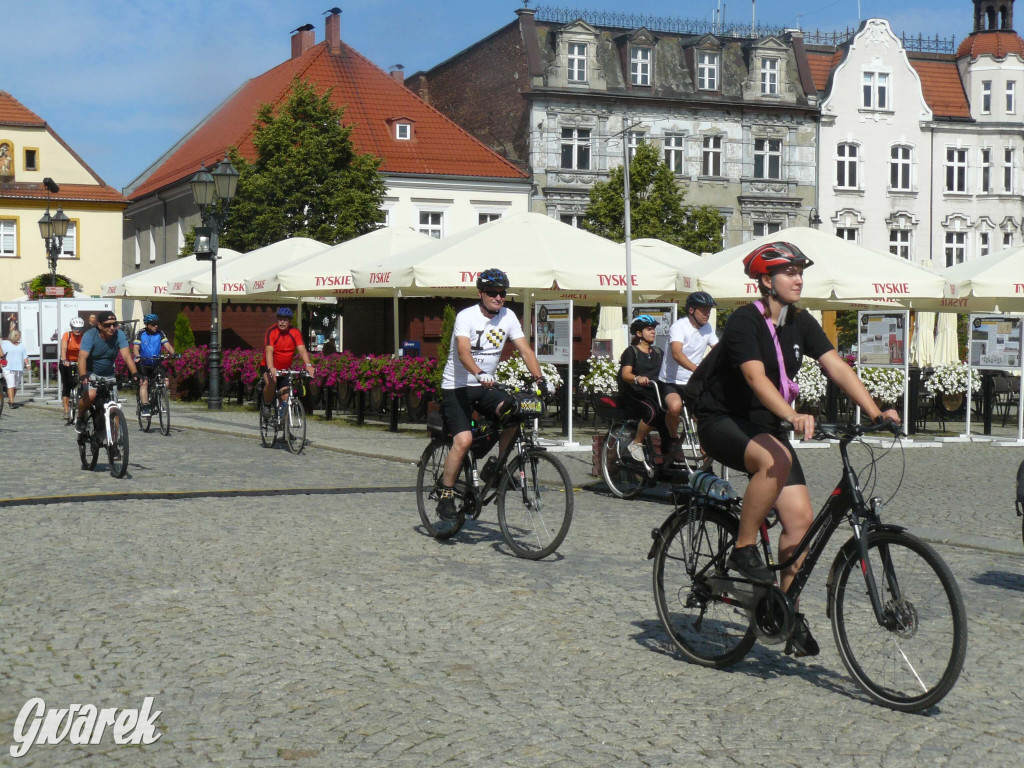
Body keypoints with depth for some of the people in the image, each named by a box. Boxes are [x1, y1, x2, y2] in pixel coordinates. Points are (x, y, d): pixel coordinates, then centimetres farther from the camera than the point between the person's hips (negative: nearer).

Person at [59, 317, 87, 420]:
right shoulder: (67, 335, -16)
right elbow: (63, 348, -29)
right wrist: (64, 360, -46)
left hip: (79, 363, 1)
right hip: (67, 363, -1)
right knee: (66, 386, -6)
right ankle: (66, 411, -6)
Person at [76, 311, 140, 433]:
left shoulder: (119, 334, -13)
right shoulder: (90, 335, -21)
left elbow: (126, 355, -21)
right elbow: (82, 357, -32)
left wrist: (135, 373, -36)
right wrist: (83, 376, -49)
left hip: (108, 374, 4)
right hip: (90, 373, -4)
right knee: (90, 395, -29)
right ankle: (80, 419, -2)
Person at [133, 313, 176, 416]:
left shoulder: (160, 334, 0)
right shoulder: (141, 334, -6)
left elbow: (167, 345, -10)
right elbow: (136, 348, -15)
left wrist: (173, 353, -29)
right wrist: (137, 356, -36)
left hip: (156, 363, 3)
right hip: (143, 363, -3)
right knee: (144, 382, -19)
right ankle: (145, 408, -21)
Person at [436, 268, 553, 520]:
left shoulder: (508, 317, 0)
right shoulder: (466, 316, -15)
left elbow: (525, 350, -5)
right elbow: (463, 352, -30)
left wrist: (540, 379, -20)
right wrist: (479, 373, -49)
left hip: (485, 386, 5)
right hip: (457, 387, -5)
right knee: (464, 439, -23)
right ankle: (446, 496, -8)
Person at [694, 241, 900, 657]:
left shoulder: (800, 322, 4)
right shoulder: (745, 321, -17)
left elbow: (836, 366, -5)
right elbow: (756, 377, -32)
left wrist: (874, 411, -19)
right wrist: (794, 416, -48)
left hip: (766, 427, 7)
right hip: (722, 422, -7)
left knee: (800, 517, -7)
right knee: (776, 459, -38)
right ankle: (744, 551, -21)